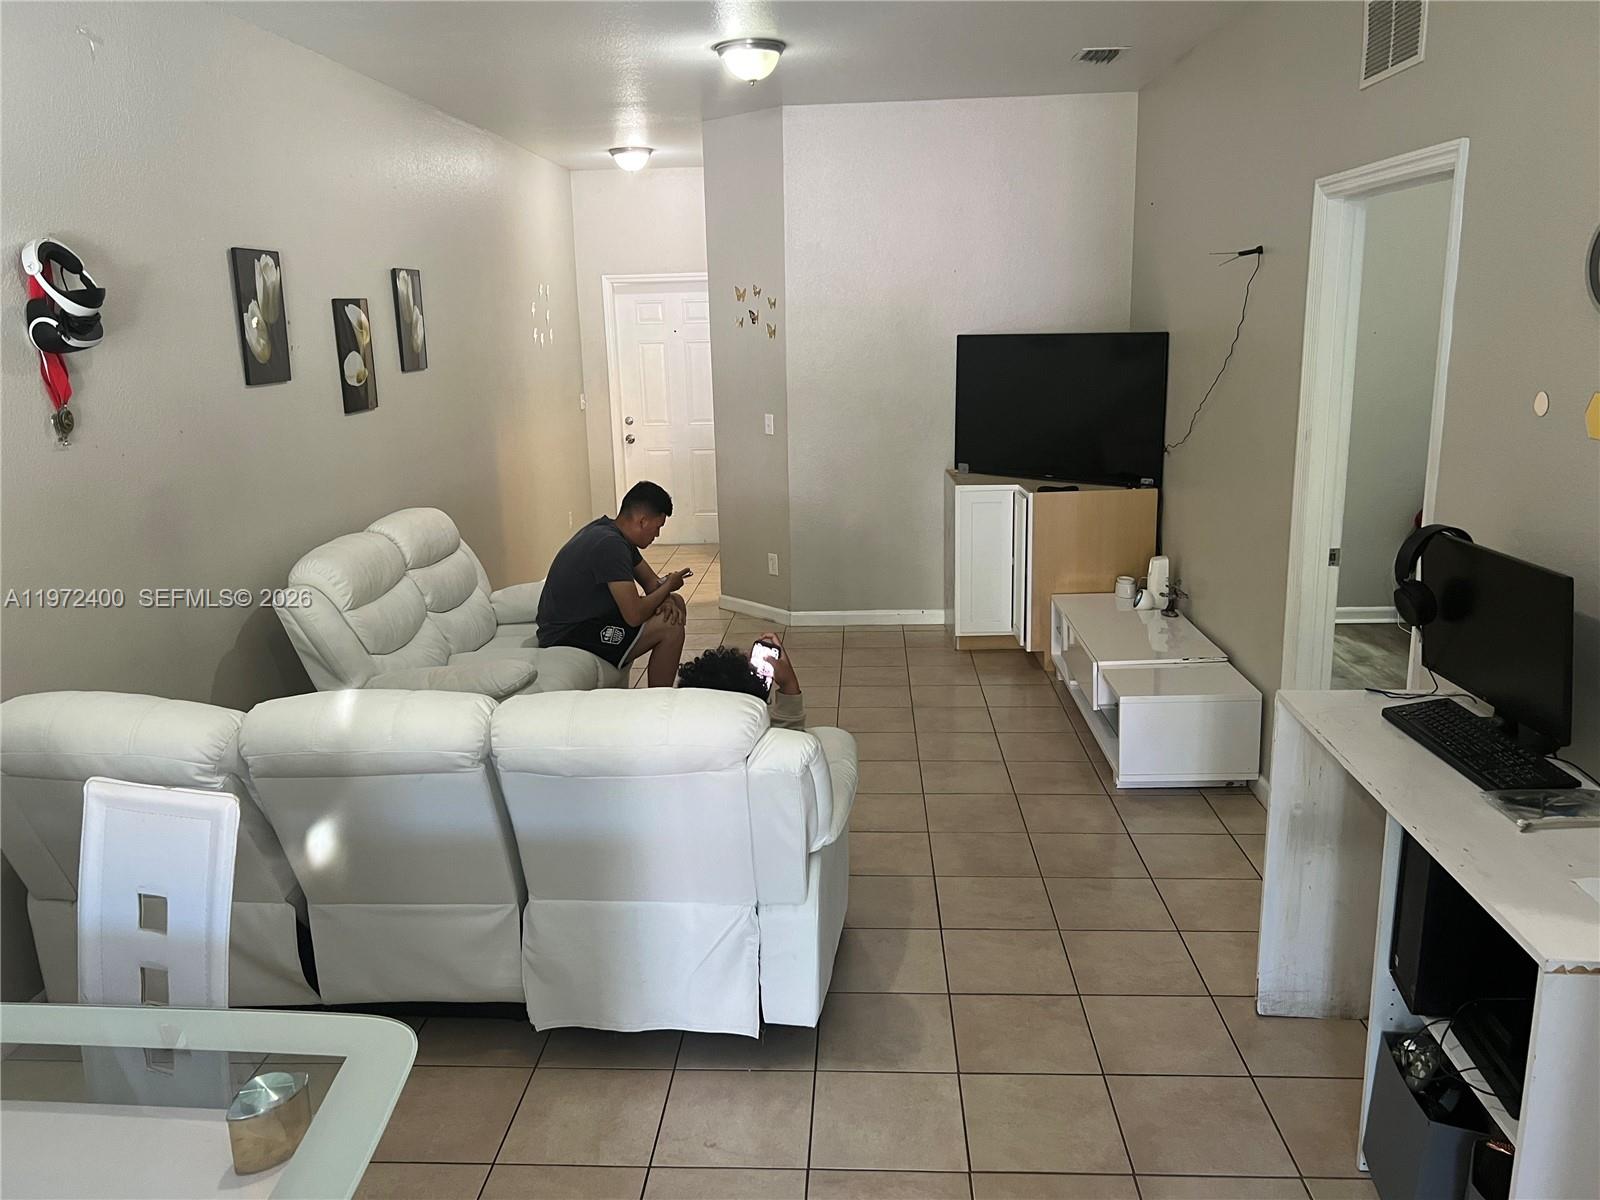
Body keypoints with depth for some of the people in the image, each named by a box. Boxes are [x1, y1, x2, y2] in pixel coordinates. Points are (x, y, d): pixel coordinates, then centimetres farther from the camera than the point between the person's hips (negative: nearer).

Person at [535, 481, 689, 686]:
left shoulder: (612, 532, 5)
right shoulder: (609, 545, -26)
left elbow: (650, 581, 13)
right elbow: (635, 615, -30)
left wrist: (666, 600, -10)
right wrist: (668, 586, -12)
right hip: (567, 637, -11)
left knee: (676, 603, 11)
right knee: (671, 628, -19)